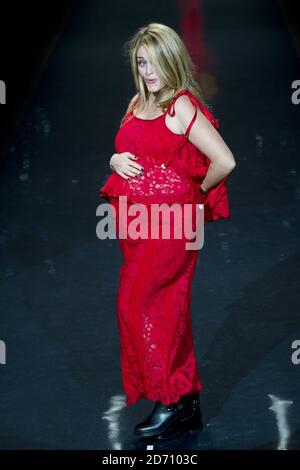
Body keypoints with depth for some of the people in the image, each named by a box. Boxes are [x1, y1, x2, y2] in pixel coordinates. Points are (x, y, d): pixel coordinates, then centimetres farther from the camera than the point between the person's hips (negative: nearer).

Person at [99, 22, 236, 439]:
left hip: (169, 220, -8)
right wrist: (115, 160, 0)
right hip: (134, 220, 8)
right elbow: (123, 155, 24)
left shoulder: (182, 107, -11)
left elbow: (225, 161, -17)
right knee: (167, 310, 11)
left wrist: (197, 194, -2)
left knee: (135, 304, -9)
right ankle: (188, 406, 20)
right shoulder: (137, 104, 14)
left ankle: (171, 401, 3)